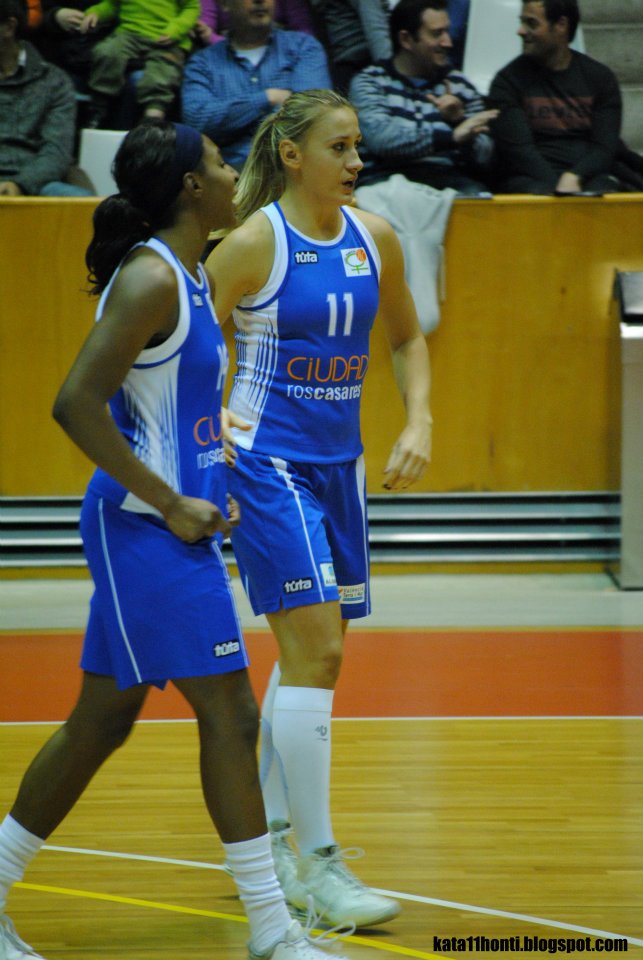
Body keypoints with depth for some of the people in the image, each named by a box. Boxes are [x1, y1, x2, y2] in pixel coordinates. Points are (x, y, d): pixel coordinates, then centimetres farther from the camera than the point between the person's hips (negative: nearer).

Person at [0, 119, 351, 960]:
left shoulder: (189, 276, 13)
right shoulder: (150, 277, -16)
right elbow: (75, 403, -23)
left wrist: (204, 492, 14)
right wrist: (170, 503, -19)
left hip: (174, 524, 10)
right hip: (143, 526, -10)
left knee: (105, 718, 14)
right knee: (229, 714, -7)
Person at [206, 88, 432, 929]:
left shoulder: (373, 238, 5)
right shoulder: (254, 242, -12)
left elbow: (407, 337, 18)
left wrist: (418, 423, 5)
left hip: (338, 462, 7)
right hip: (266, 461, -7)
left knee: (310, 654, 12)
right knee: (316, 649, -13)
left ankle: (266, 843, 25)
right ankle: (318, 864, -9)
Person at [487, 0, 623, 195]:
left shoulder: (601, 78, 12)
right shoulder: (508, 80, 5)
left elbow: (605, 147, 3)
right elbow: (518, 150, -6)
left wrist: (573, 178, -17)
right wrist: (558, 186, -21)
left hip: (586, 175, 2)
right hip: (533, 179, -2)